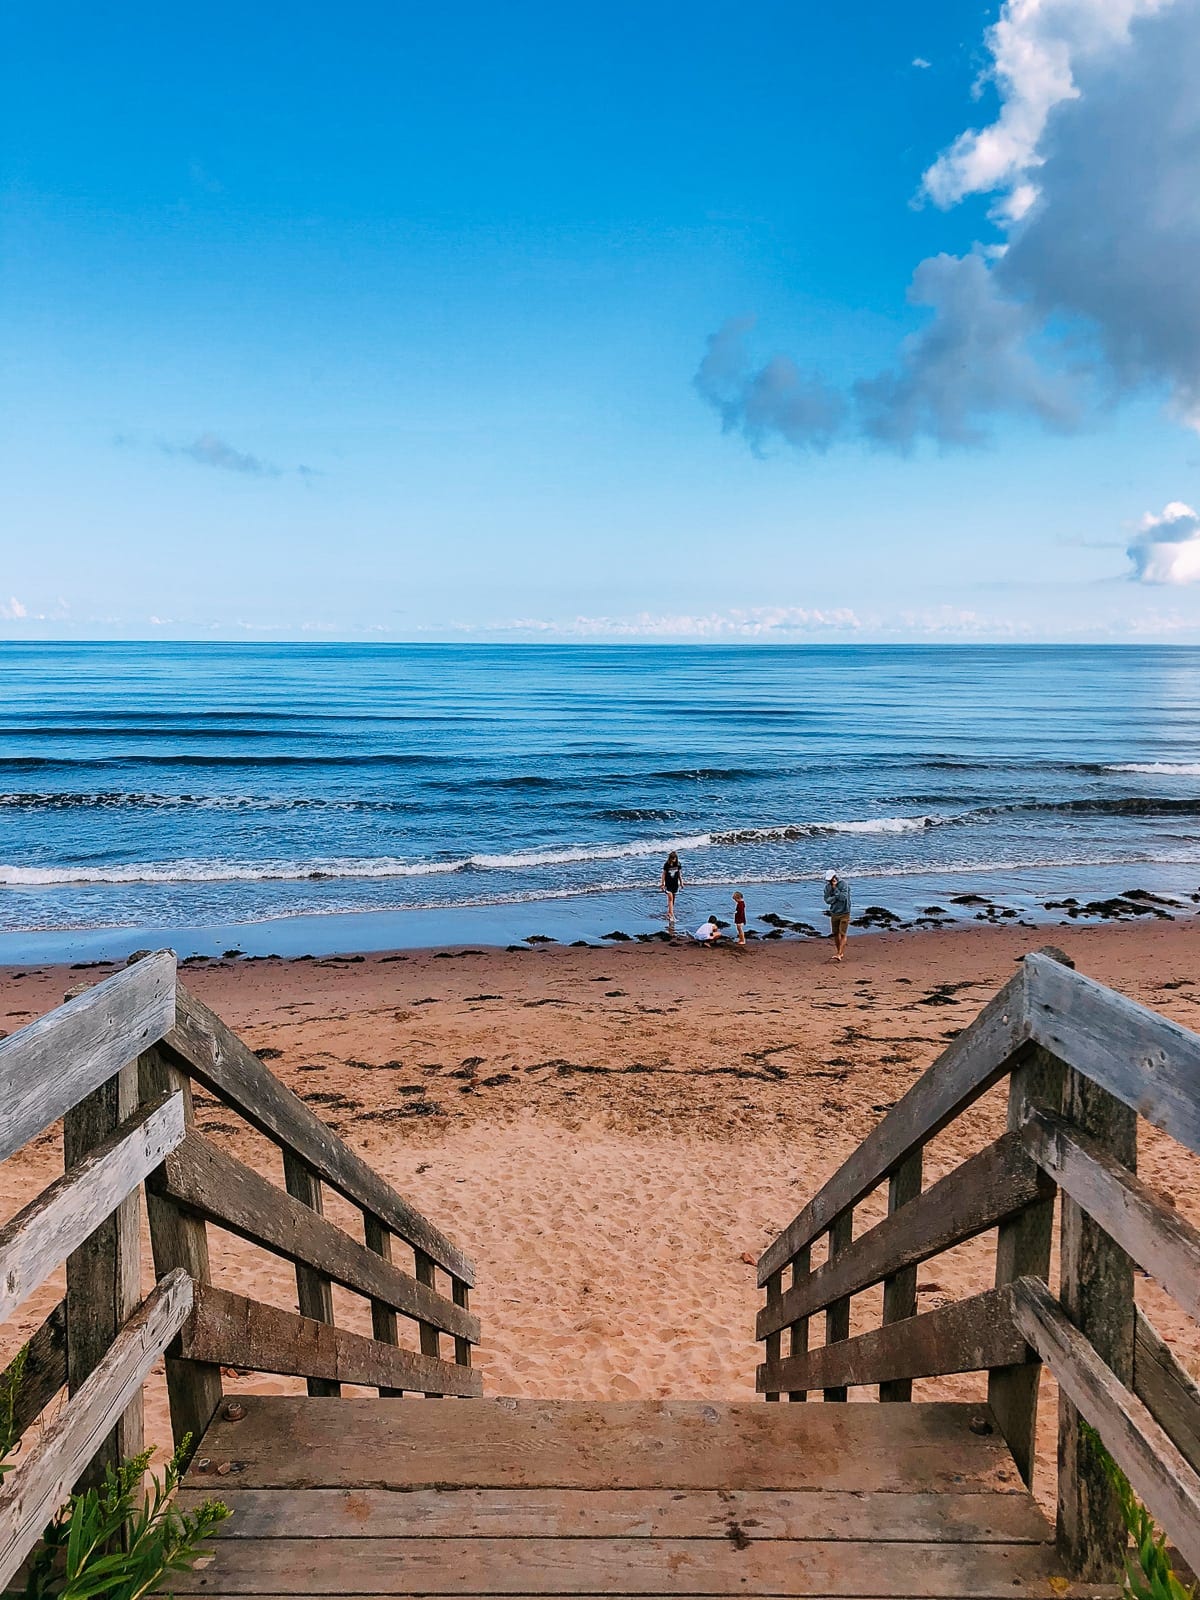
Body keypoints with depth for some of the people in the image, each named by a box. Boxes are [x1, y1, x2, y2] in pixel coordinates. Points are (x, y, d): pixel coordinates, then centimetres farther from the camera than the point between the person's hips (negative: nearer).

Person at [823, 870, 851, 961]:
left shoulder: (844, 885, -11)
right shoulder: (827, 887, 2)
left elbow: (844, 897, -22)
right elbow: (827, 899, -4)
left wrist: (835, 889, -22)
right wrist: (836, 897, -19)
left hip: (844, 913, -5)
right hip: (834, 913, 5)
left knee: (842, 934, -7)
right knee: (835, 934, 8)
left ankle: (839, 954, -9)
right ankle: (839, 951, 23)